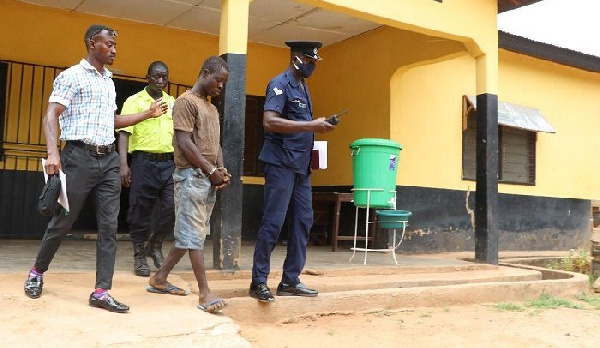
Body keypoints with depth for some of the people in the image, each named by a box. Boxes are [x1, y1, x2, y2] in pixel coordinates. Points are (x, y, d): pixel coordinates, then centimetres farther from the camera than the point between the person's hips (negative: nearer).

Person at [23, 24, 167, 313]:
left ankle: (101, 292, 2)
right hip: (79, 157, -6)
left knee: (109, 226, -1)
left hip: (108, 159, 6)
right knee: (63, 221, 3)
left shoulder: (109, 82, 19)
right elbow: (52, 116, -11)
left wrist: (148, 114, 18)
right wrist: (53, 153, -24)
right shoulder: (72, 76, -3)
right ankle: (37, 272, 27)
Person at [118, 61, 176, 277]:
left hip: (170, 162, 3)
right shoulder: (134, 101, 3)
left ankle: (155, 244, 18)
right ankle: (139, 257, 15)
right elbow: (124, 133, -4)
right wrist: (123, 164, -14)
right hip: (144, 161, -3)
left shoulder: (173, 103, 16)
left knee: (174, 206, -6)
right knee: (140, 210, 1)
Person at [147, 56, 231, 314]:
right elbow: (184, 142, -14)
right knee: (193, 234, -7)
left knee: (191, 233, 10)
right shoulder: (186, 101, -6)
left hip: (208, 178, 9)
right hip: (191, 175, -9)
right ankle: (205, 293, -8)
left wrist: (221, 171, 4)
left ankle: (159, 279, 21)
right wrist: (212, 171, -12)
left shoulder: (212, 108, 22)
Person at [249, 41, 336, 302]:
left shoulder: (303, 87, 19)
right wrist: (312, 125, -21)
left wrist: (317, 127, 8)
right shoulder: (280, 83, -8)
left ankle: (290, 281, 15)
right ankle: (259, 281, 2)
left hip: (301, 166, 9)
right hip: (281, 163, -9)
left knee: (303, 221, 7)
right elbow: (269, 121, -22)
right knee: (273, 222, -7)